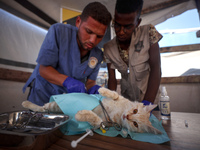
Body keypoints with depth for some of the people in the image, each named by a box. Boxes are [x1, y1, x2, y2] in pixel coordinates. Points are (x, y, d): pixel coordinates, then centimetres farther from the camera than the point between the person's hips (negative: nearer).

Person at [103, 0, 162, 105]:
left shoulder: (148, 33, -13)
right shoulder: (108, 48, -8)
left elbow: (156, 70, -18)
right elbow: (112, 79, -7)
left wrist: (147, 104, -25)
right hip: (127, 99, 2)